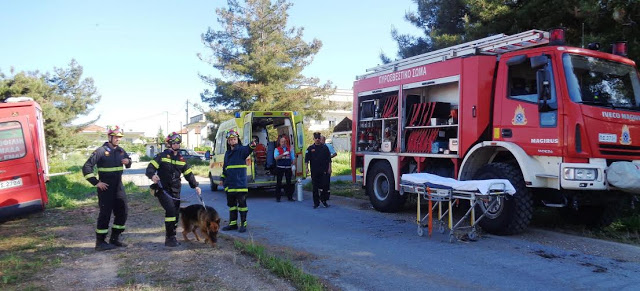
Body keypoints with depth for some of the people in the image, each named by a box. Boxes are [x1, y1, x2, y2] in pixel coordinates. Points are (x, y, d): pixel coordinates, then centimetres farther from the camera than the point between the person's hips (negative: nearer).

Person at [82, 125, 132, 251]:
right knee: (105, 213, -3)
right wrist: (96, 182, -15)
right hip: (106, 188, -7)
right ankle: (100, 242, 8)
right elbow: (86, 167, -14)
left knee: (122, 211, 8)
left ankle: (114, 238, 21)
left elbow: (128, 160, 26)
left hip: (118, 187, 7)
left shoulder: (120, 150, 8)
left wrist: (128, 162, 1)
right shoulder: (101, 151, -11)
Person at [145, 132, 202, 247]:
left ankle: (171, 237, 21)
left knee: (176, 214, 6)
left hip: (175, 191, 6)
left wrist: (195, 186, 5)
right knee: (171, 210, -20)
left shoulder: (181, 159, 12)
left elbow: (188, 173, 15)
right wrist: (152, 175, -32)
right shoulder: (162, 156, -3)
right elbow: (150, 167, -10)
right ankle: (170, 238, -12)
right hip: (162, 189, -6)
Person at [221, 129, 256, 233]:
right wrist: (223, 178, 24)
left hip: (240, 183, -7)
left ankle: (243, 224, 5)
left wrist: (252, 146, -50)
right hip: (230, 183, 7)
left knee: (242, 203, -3)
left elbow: (247, 150, -29)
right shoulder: (227, 153, 17)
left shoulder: (242, 150, -5)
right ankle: (233, 223, 22)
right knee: (231, 203, 13)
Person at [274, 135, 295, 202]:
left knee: (289, 182, 7)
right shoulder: (277, 149, 1)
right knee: (279, 183, 1)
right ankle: (277, 197, 7)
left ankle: (290, 197, 15)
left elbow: (293, 158, 9)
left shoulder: (290, 149, 9)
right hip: (280, 168, -2)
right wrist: (283, 154, -25)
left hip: (288, 168, 2)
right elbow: (276, 158, -14)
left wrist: (293, 164, -7)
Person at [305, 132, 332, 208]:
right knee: (315, 187, 4)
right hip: (314, 171, 0)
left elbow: (329, 159, 7)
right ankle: (316, 202, 12)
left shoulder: (325, 147, 5)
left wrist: (329, 168, 2)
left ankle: (324, 200, 16)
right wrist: (307, 168, -8)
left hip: (324, 171, 0)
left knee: (324, 186, -1)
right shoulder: (310, 148, 5)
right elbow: (306, 159, 3)